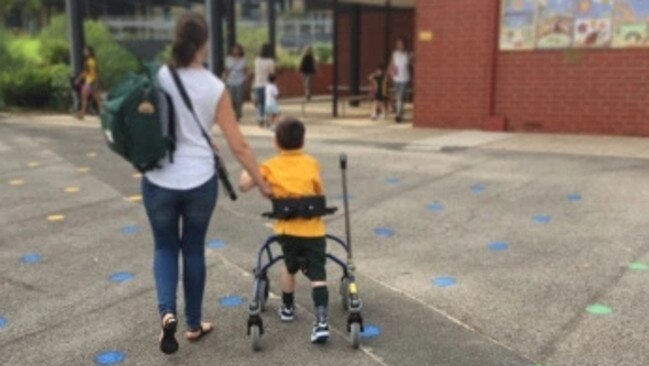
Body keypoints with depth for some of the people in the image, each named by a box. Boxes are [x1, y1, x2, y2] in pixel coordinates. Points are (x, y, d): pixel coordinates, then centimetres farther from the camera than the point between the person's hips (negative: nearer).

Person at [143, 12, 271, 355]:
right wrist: (262, 183, 4)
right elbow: (238, 146, -5)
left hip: (158, 181, 0)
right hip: (200, 181, 0)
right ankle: (194, 324, 28)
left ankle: (167, 311, -2)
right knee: (193, 249, 16)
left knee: (164, 247, 19)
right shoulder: (214, 88, -6)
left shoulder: (155, 77, -5)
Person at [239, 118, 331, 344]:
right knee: (317, 275, -1)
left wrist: (246, 171, 20)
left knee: (290, 267, 26)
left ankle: (287, 309, 41)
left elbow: (244, 186, 1)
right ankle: (321, 321, -14)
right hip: (313, 229, -1)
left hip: (288, 229, 1)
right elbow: (319, 193, 5)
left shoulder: (270, 166, 3)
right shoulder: (311, 164, 5)